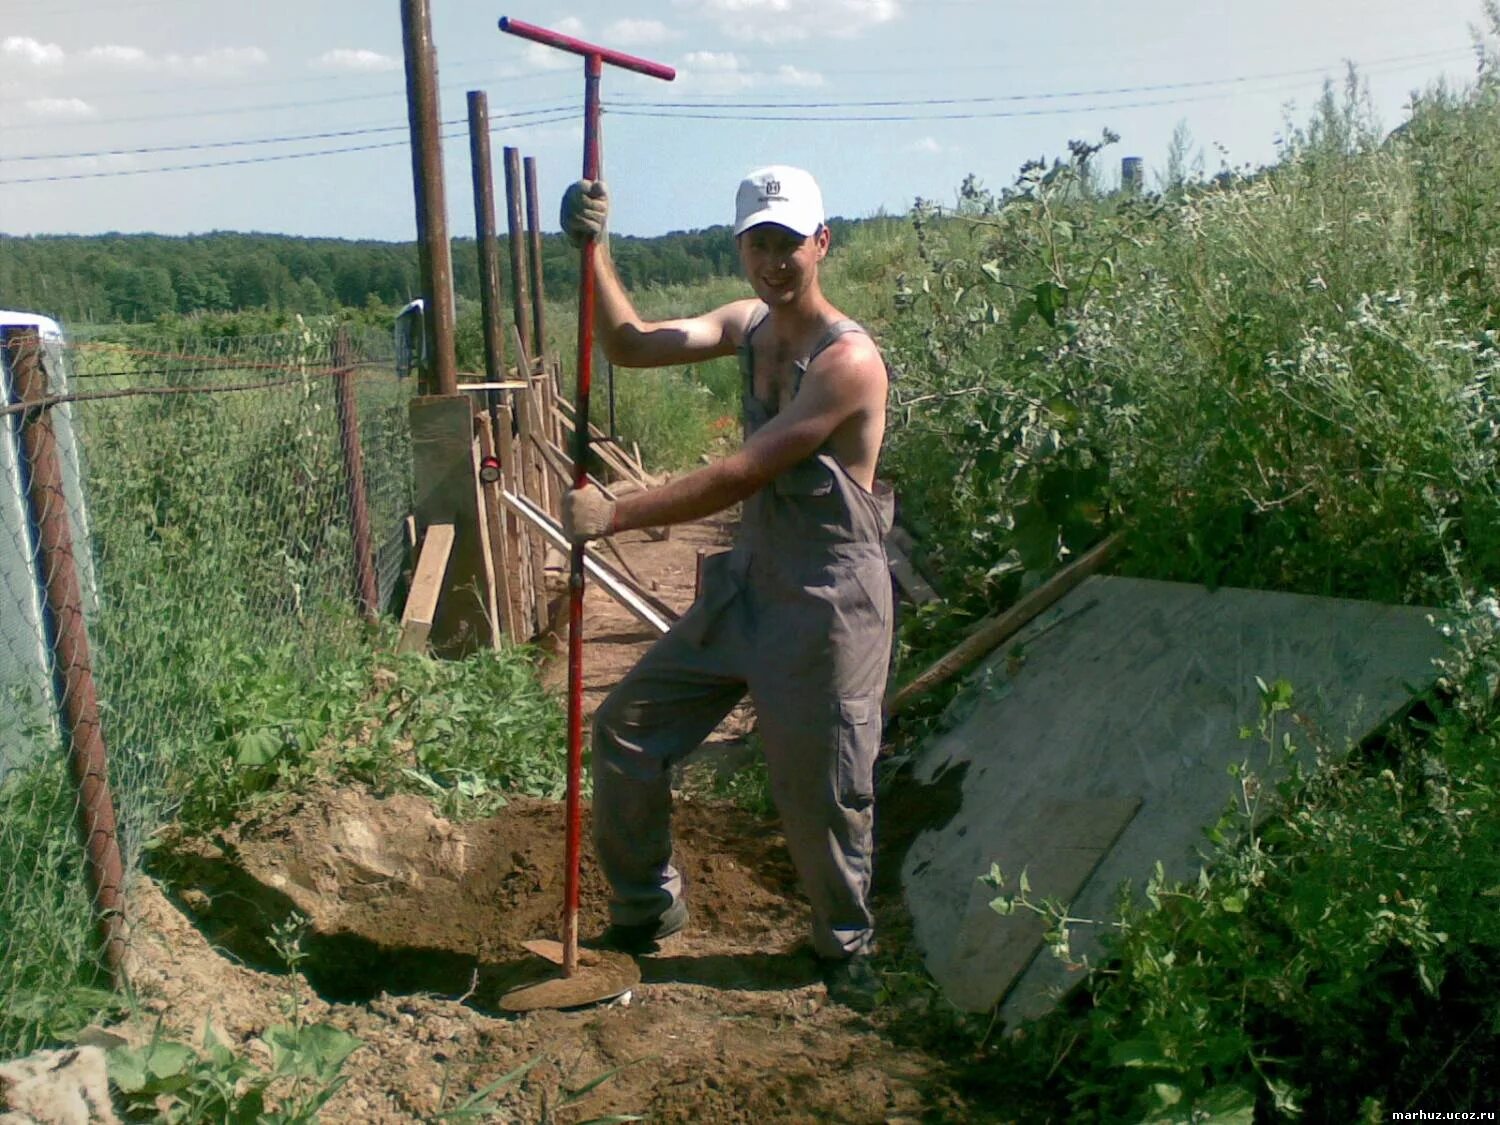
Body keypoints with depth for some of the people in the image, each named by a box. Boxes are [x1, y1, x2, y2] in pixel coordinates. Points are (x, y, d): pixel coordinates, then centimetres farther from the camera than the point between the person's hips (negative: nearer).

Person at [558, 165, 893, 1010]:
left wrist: (616, 515, -22)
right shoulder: (748, 325, 6)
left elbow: (742, 476, -24)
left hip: (827, 605, -8)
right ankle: (648, 907, 30)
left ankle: (848, 947, 32)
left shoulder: (848, 360, -20)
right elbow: (632, 345, 4)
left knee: (822, 790, 4)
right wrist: (594, 251, -9)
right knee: (628, 726, 10)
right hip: (744, 586, 8)